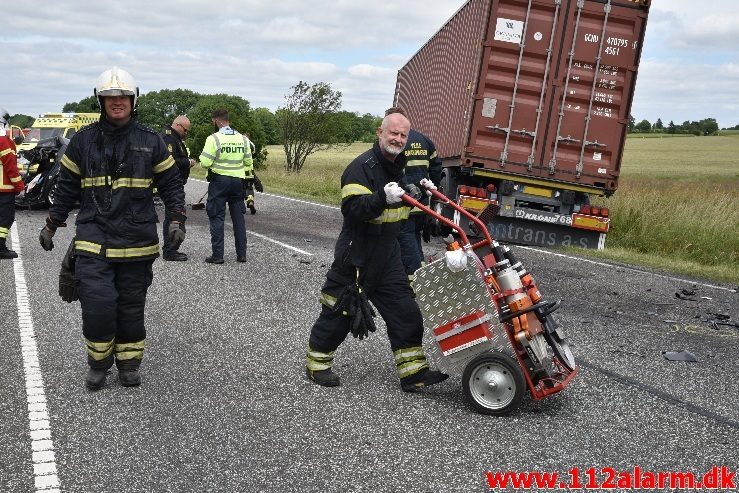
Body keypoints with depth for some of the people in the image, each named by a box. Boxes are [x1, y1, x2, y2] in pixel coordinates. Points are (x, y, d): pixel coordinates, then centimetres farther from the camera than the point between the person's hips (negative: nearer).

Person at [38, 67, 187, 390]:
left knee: (131, 306, 8)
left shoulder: (150, 142, 4)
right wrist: (51, 226, 12)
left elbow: (171, 183, 8)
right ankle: (98, 363, 12)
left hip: (137, 242, 1)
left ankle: (129, 364, 24)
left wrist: (177, 220, -4)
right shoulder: (83, 140, 5)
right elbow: (67, 187, 11)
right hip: (94, 240, 0)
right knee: (97, 304, -10)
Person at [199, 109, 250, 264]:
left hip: (219, 181, -4)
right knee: (238, 217, 11)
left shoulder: (214, 138, -12)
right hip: (238, 181, 4)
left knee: (217, 217, 2)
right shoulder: (242, 138, 3)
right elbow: (248, 161, 8)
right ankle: (241, 254, 13)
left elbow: (205, 162, -16)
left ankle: (217, 255, 1)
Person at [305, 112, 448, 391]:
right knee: (339, 314, 4)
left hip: (387, 256, 8)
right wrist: (383, 198, -43)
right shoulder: (362, 166, -17)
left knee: (405, 312, 4)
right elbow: (352, 209, -28)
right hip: (357, 256, -8)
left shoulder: (398, 167, 12)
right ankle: (317, 364, 22)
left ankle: (414, 372, 11)